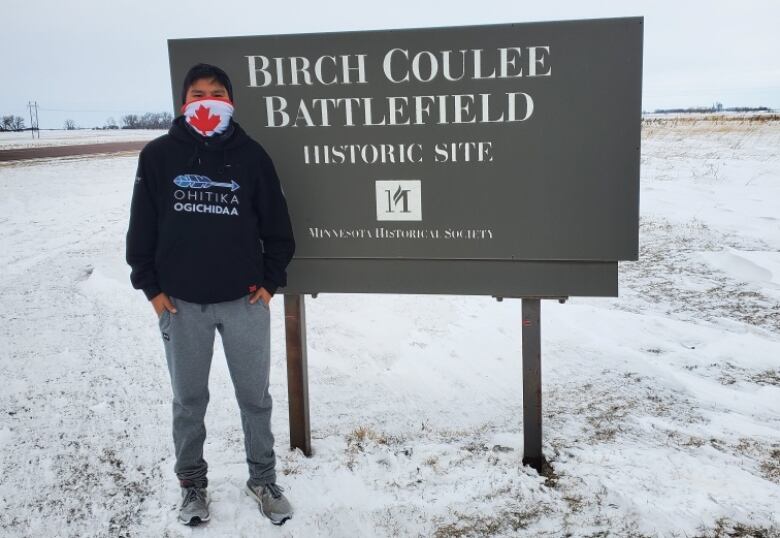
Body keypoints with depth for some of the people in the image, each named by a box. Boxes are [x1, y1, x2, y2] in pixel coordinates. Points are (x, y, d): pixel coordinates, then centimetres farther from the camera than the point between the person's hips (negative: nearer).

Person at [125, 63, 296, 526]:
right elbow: (141, 227, 4)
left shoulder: (251, 155, -2)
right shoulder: (158, 156, -1)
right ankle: (192, 482, 32)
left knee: (255, 397, 11)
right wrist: (150, 285, -1)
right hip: (180, 304, 0)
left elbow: (277, 225, 4)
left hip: (245, 301, 0)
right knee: (189, 400, 14)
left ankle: (264, 479, 29)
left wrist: (271, 281, 0)